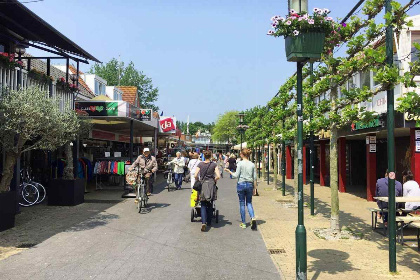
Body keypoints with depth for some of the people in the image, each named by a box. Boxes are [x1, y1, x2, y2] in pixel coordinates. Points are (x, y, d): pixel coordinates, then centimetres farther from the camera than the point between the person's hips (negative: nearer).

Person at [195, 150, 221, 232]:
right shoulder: (214, 164, -2)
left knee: (203, 205, 4)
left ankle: (203, 222, -14)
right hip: (211, 185, 0)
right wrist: (214, 180, 10)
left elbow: (196, 176, -6)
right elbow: (218, 176, -9)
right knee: (210, 205, 15)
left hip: (202, 185, 0)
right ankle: (209, 222, 24)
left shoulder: (200, 164, -1)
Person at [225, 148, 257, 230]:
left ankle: (243, 223, 12)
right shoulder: (252, 164, 3)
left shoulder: (240, 163, -8)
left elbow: (236, 175, -9)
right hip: (249, 185, 3)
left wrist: (229, 171, 7)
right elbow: (255, 178, 5)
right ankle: (253, 218, -10)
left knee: (242, 203, 7)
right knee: (249, 203, 14)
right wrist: (254, 188, 13)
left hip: (241, 184, -3)